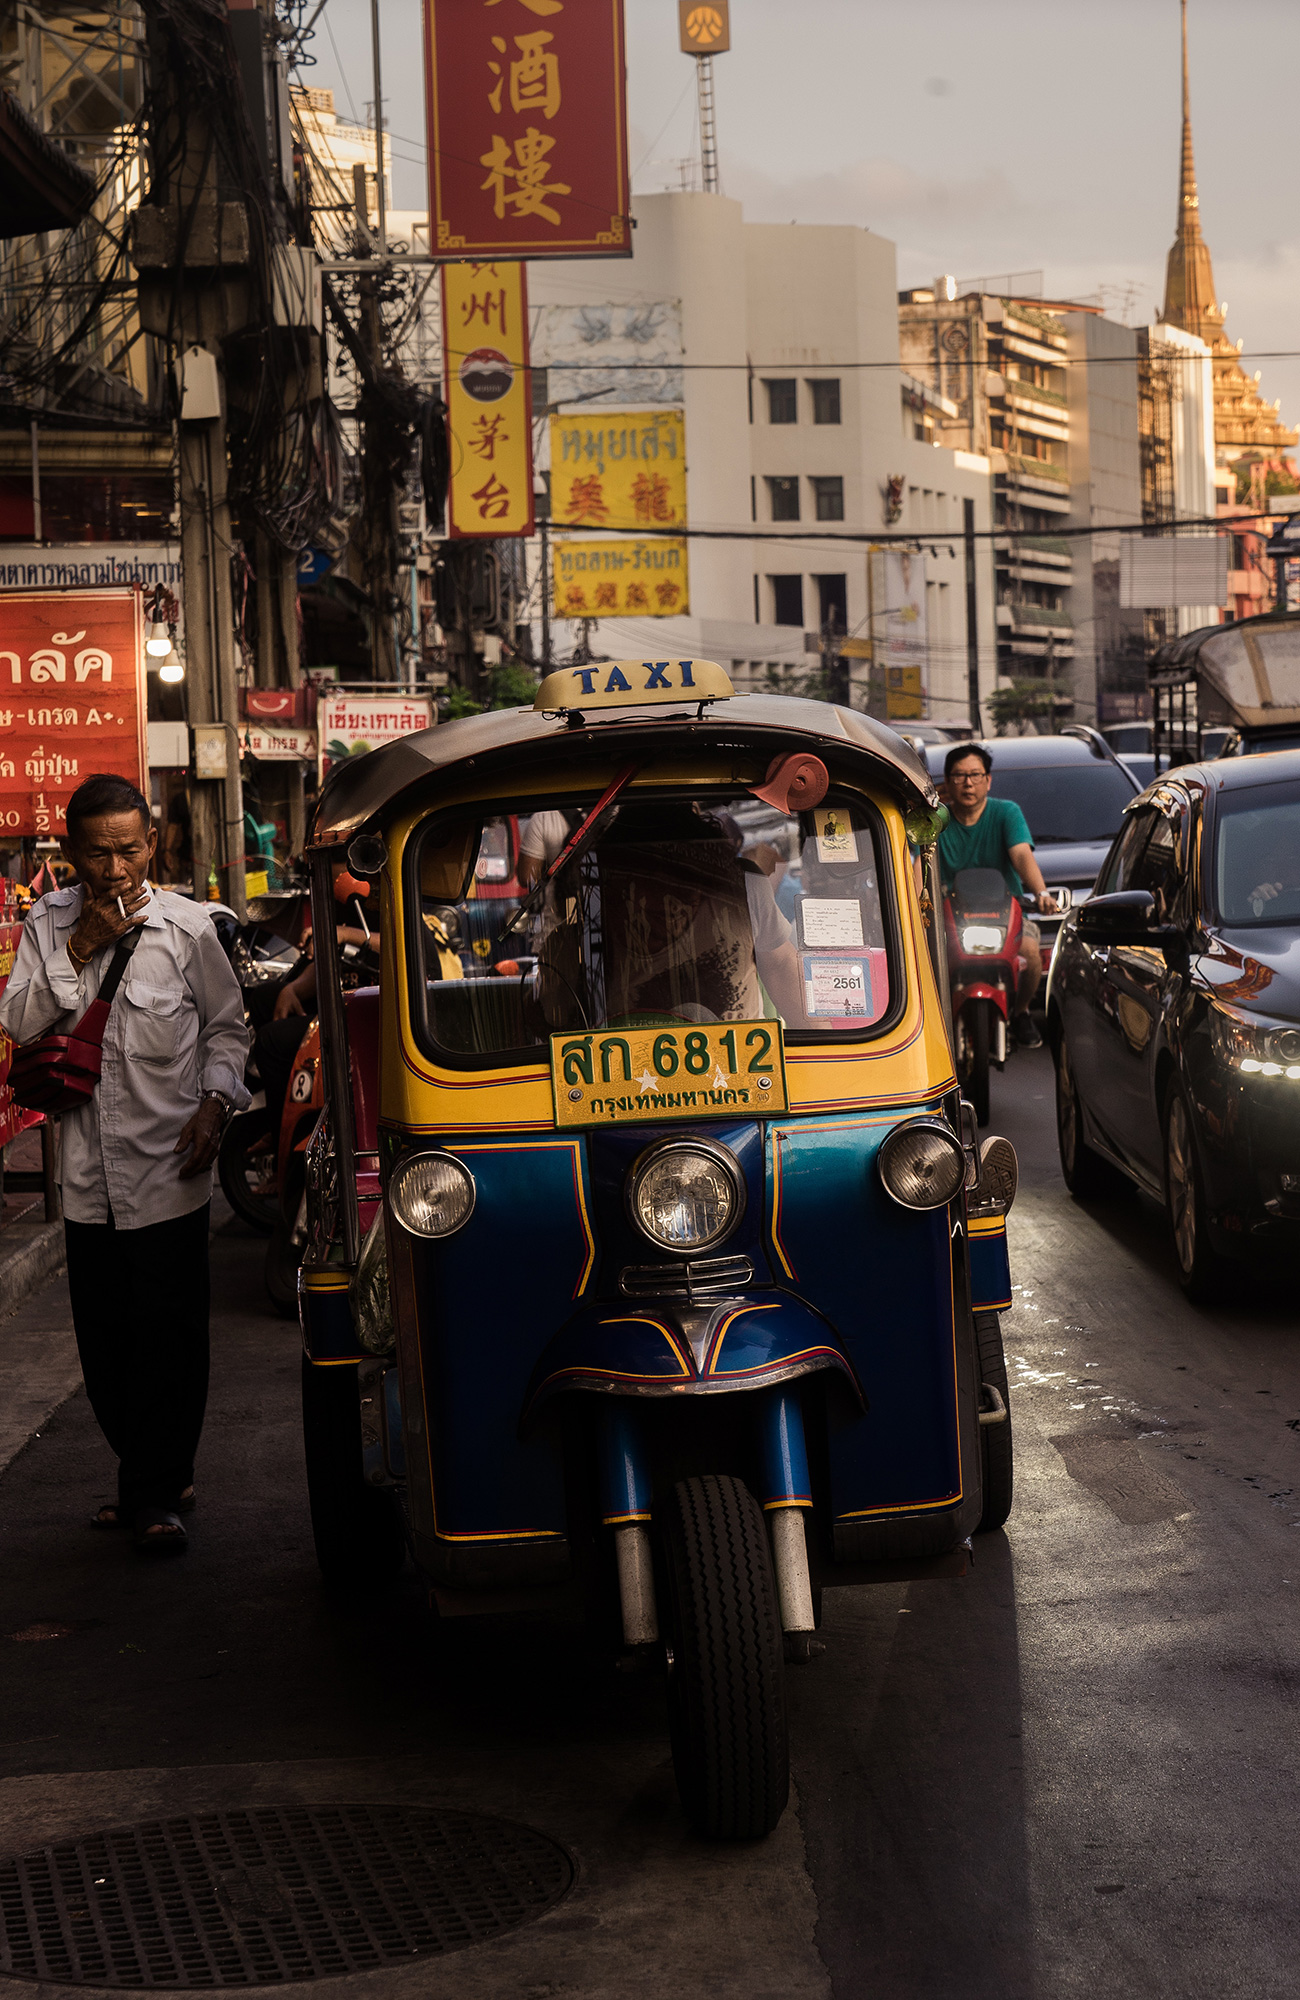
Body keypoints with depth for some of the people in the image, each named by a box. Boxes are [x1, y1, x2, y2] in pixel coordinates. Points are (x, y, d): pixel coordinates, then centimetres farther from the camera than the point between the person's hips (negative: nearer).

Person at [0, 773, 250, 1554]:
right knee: (105, 1342, 9)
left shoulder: (186, 926, -3)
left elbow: (227, 1026, 7)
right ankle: (158, 1480, 24)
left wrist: (216, 1101, -8)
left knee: (170, 1338, -1)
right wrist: (81, 948, -13)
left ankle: (155, 1490, 10)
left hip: (169, 1170, -3)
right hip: (89, 1172, 3)